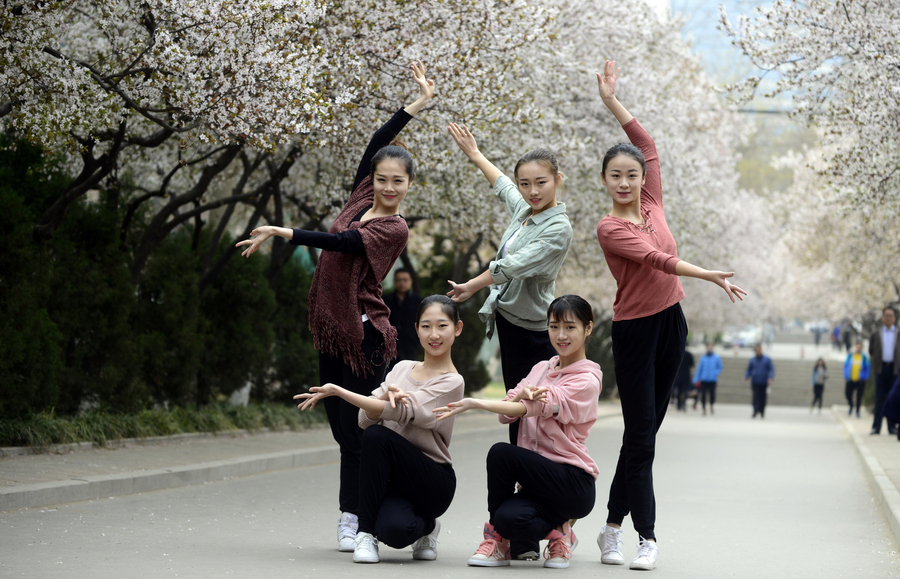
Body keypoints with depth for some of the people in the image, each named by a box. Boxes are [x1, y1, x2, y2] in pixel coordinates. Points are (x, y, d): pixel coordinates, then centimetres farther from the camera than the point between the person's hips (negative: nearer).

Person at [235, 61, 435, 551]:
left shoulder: (394, 229, -8)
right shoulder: (361, 199, 11)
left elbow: (340, 242, -20)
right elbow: (374, 146, 15)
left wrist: (283, 233, -24)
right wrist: (417, 105, 18)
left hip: (363, 332, -7)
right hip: (332, 327, 7)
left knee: (357, 427, -8)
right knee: (342, 428, 6)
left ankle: (352, 519, -4)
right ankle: (356, 515, 11)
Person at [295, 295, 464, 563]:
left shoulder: (451, 383, -8)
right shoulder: (402, 368, 10)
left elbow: (400, 412, -21)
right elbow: (365, 420, 1)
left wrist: (337, 391, -21)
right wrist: (386, 396, -22)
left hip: (433, 482, -2)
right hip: (393, 477, 2)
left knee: (378, 436, -31)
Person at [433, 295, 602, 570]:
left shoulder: (586, 380, -6)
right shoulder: (541, 369, 16)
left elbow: (534, 406, -21)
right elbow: (506, 414, 3)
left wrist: (474, 403, -29)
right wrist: (521, 394, -21)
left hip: (574, 483, -5)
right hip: (540, 480, 5)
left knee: (501, 452, -28)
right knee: (510, 517, -29)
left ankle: (496, 537, -9)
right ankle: (555, 531, 2)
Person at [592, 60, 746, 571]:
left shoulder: (652, 206, 6)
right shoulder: (609, 228, -12)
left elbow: (649, 146, 6)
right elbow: (656, 259, -22)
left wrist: (613, 102, 4)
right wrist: (707, 275, -31)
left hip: (670, 322, 7)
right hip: (634, 329, -6)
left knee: (646, 429, 9)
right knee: (640, 436, -5)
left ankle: (614, 525, 17)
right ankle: (647, 537, -3)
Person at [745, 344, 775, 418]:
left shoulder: (767, 359, 2)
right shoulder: (752, 360, 8)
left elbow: (771, 369, -1)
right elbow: (748, 370, 13)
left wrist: (770, 378, -17)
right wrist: (746, 377, -6)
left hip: (764, 382, 0)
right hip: (755, 383, 0)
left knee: (763, 398, 5)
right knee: (756, 397, -11)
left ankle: (762, 412, 16)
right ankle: (755, 412, -18)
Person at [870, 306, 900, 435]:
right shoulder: (876, 334, 10)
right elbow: (871, 350, 15)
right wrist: (877, 360, 7)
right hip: (881, 368, 1)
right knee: (879, 398, 0)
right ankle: (876, 427, 0)